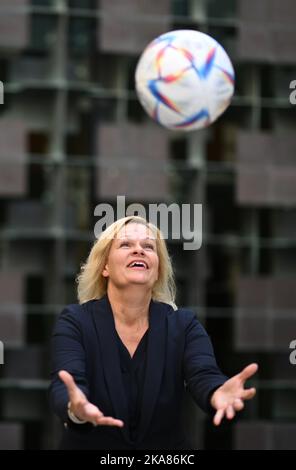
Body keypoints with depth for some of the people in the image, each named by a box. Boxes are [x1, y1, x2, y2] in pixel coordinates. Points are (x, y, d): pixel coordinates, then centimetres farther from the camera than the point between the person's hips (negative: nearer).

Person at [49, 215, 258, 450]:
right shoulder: (75, 321, -7)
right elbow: (64, 386, -22)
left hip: (166, 449, 1)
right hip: (90, 444, -1)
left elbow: (204, 377, -19)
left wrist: (218, 393, -42)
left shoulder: (184, 324, -2)